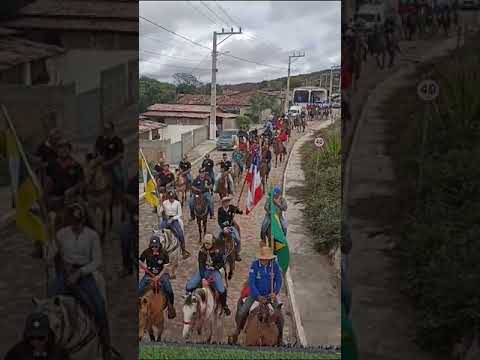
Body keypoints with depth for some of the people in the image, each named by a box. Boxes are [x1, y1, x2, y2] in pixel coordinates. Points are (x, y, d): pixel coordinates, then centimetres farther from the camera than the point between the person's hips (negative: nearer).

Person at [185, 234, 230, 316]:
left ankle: (224, 305, 5)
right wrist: (203, 277, -19)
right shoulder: (201, 251, -4)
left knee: (222, 290, -23)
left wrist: (215, 267, -18)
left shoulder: (217, 251, -8)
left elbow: (222, 262, 1)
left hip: (214, 271, -2)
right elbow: (201, 264, -10)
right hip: (203, 271, 2)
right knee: (189, 286, -14)